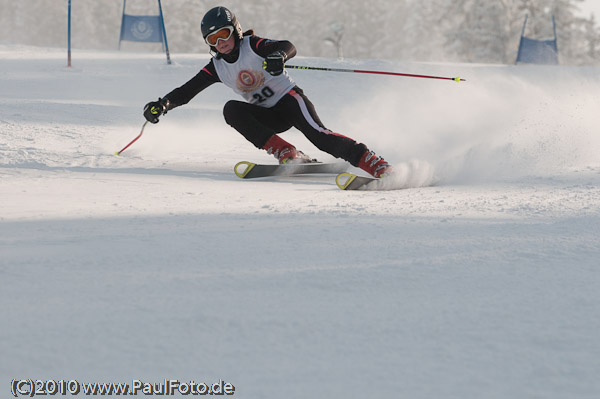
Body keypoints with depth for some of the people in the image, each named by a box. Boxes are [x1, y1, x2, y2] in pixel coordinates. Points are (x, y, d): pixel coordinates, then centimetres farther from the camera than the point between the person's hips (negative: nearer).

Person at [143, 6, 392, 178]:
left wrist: (279, 55, -50)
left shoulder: (253, 46, -11)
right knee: (231, 110, -22)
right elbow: (187, 91, 3)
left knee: (319, 136, -29)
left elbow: (289, 47, -26)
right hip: (268, 116, 5)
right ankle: (287, 155, -30)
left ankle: (375, 165, -32)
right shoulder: (217, 67, 3)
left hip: (289, 98, -5)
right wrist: (161, 105, -14)